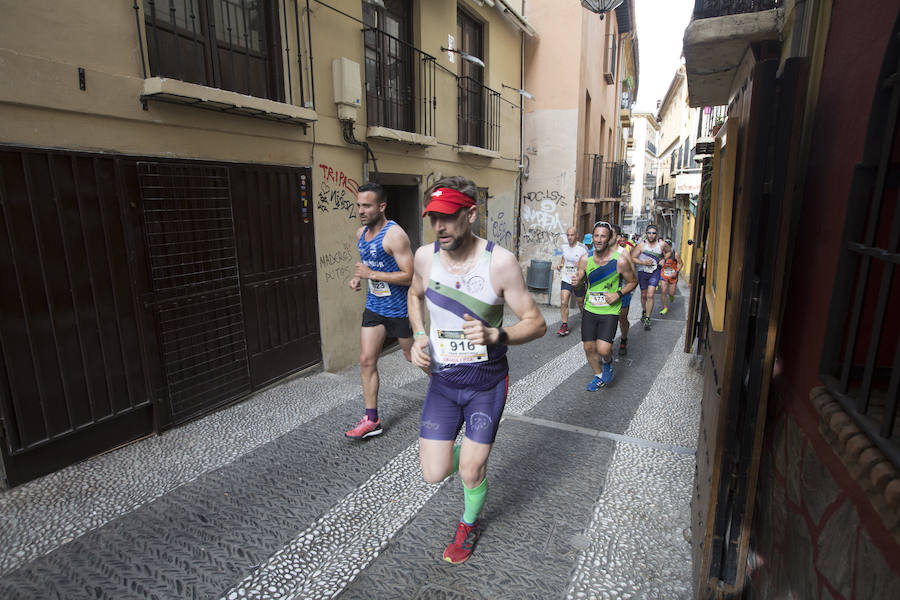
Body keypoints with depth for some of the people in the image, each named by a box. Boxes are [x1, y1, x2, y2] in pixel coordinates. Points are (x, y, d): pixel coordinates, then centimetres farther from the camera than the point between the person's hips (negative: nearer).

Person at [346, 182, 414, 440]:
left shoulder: (394, 235, -20)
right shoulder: (360, 233, 6)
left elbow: (409, 275, -24)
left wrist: (371, 274, -24)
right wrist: (357, 277, 3)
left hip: (399, 309, -7)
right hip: (374, 307, 7)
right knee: (367, 360, 3)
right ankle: (372, 420, 14)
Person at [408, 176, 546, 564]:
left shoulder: (500, 262, -18)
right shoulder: (425, 256, -7)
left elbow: (536, 323, -12)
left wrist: (496, 335, -31)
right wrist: (419, 336, -1)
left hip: (487, 383, -3)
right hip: (442, 380, 3)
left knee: (471, 473, 6)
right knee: (434, 475, 3)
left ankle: (469, 525, 42)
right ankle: (465, 453, 40)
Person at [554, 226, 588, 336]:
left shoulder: (582, 248, -12)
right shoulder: (564, 246, 4)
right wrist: (560, 264, 6)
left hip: (578, 281, -4)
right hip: (566, 279, 4)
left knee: (581, 303, 12)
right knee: (563, 302, -9)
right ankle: (565, 326, -1)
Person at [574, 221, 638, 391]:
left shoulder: (620, 260, -12)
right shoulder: (586, 259, -4)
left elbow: (633, 282, 2)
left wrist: (618, 294, -14)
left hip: (610, 311, -3)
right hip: (589, 310, 4)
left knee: (603, 350, -15)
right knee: (589, 348, 10)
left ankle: (608, 363, 23)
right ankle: (599, 377, 36)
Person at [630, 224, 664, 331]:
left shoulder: (661, 245, -3)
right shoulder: (641, 245, -9)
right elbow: (632, 258, -7)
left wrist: (663, 260, -2)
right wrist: (644, 263, -19)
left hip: (655, 272, 0)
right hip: (642, 272, 0)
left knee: (650, 295, -11)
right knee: (643, 295, 15)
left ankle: (647, 319, -4)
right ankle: (643, 311, 43)